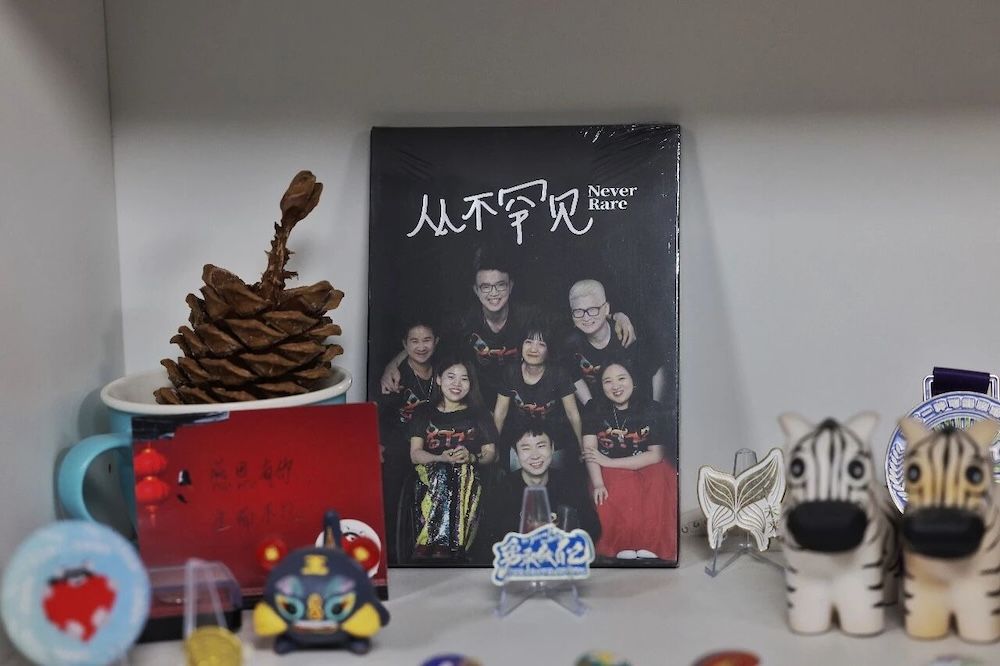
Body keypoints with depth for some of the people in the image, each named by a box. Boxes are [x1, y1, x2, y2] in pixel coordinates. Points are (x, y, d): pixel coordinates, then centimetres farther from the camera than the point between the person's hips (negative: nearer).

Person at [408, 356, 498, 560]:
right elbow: (415, 454, 7)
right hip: (430, 474, 0)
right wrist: (442, 458, -14)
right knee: (442, 474, -37)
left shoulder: (479, 415, 20)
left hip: (468, 475, 0)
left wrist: (470, 457, -12)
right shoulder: (424, 413, 19)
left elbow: (490, 453, 12)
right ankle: (444, 551, -43)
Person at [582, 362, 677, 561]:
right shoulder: (595, 409, 0)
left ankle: (649, 547, -18)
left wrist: (610, 462, -12)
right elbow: (590, 449, -10)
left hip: (648, 469, -1)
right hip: (610, 472, 1)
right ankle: (623, 547, -17)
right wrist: (598, 484, -28)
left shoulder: (651, 410, -5)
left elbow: (656, 455, -9)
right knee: (608, 500, -30)